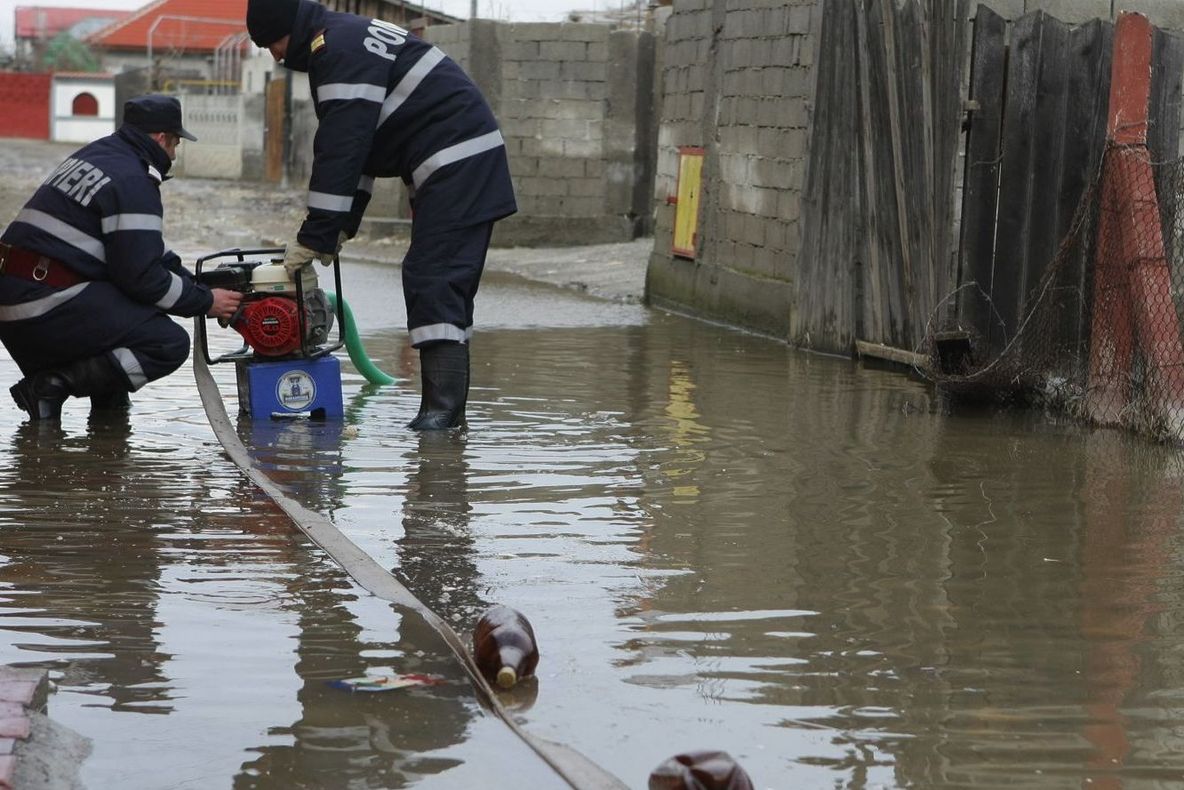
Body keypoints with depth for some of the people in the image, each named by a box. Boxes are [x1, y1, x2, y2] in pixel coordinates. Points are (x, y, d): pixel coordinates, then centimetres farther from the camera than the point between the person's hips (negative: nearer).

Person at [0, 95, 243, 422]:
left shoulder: (95, 154, 19)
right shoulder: (133, 183, -10)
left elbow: (141, 247, 27)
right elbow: (142, 277, -14)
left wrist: (197, 283, 21)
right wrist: (206, 301, -1)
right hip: (49, 306, -10)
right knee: (170, 344, -9)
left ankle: (109, 405, 18)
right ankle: (53, 385, -15)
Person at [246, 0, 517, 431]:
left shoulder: (339, 50, -15)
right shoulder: (345, 39, 20)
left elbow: (340, 151, -20)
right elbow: (355, 147, 22)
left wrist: (315, 237, -17)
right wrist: (339, 229, 14)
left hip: (457, 163, -11)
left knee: (433, 279, -16)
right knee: (446, 282, 11)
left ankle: (443, 405, -22)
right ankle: (446, 405, 12)